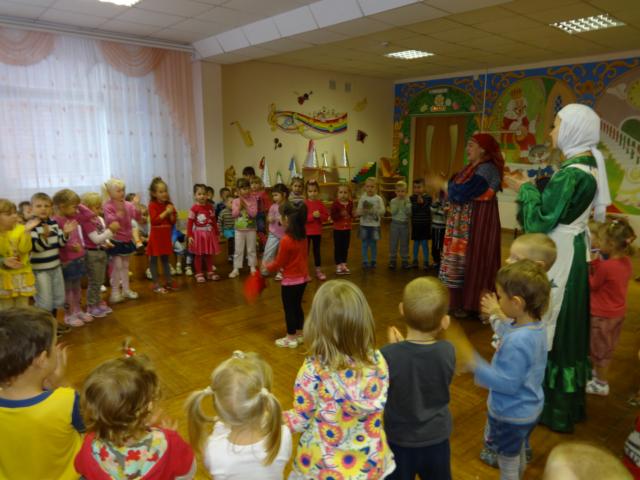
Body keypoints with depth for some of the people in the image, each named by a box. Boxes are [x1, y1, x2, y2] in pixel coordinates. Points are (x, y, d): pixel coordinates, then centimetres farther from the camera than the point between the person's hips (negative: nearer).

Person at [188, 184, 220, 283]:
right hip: (198, 234, -4)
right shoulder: (194, 208, -10)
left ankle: (210, 272, 24)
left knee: (210, 254, 12)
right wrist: (189, 236, -16)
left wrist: (216, 233, 11)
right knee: (198, 255, 4)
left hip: (209, 233, 4)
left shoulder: (210, 207, 3)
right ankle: (199, 274, 13)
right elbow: (190, 223, -11)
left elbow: (214, 221, 9)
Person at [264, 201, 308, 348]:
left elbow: (278, 263, -16)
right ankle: (299, 335, 32)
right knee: (297, 306, 20)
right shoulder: (303, 236, -1)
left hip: (290, 280, -7)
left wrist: (267, 267, 4)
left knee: (289, 309, 8)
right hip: (303, 277, 8)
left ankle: (291, 338, 21)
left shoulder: (286, 240, -24)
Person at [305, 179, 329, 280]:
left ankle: (318, 271, 22)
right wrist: (312, 216, -25)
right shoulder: (304, 203, -10)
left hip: (317, 232, 3)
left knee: (317, 251, 13)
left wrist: (320, 216, -18)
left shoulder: (321, 203, 0)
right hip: (306, 232, -3)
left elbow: (326, 216, 2)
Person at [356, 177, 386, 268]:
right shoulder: (362, 198, -2)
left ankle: (373, 261, 20)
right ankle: (365, 261, 15)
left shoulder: (378, 198, -4)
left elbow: (382, 211, -7)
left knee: (373, 244, 8)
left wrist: (374, 211, -20)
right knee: (365, 244, 6)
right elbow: (357, 212, -2)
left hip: (375, 225, 0)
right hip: (364, 225, 1)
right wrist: (363, 211, -22)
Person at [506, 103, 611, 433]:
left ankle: (552, 407, 19)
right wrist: (531, 189, 7)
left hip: (558, 259, -10)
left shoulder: (571, 173, -23)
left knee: (548, 329, 3)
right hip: (569, 254, 10)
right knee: (564, 327, 19)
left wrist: (525, 190, -9)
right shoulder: (588, 165, 8)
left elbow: (539, 222, -22)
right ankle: (568, 401, 35)